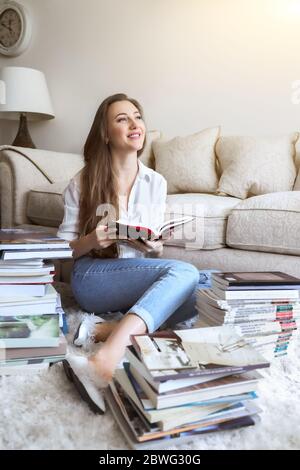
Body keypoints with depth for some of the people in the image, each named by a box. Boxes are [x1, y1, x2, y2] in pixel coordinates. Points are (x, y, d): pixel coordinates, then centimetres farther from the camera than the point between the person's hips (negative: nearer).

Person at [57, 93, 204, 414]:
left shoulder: (156, 183, 8)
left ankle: (114, 330, -27)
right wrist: (92, 241, -19)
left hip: (141, 276, 4)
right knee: (184, 272, -29)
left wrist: (156, 245, -10)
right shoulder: (82, 183, -1)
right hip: (91, 278, -4)